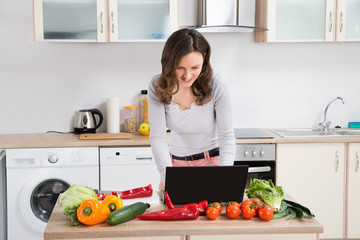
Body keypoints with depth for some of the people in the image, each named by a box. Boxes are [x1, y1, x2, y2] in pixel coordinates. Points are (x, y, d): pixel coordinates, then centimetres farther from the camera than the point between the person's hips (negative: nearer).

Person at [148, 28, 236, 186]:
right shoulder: (157, 86, -15)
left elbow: (227, 136, -17)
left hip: (212, 161, -1)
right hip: (176, 161, 2)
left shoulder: (216, 85, -19)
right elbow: (157, 137, -19)